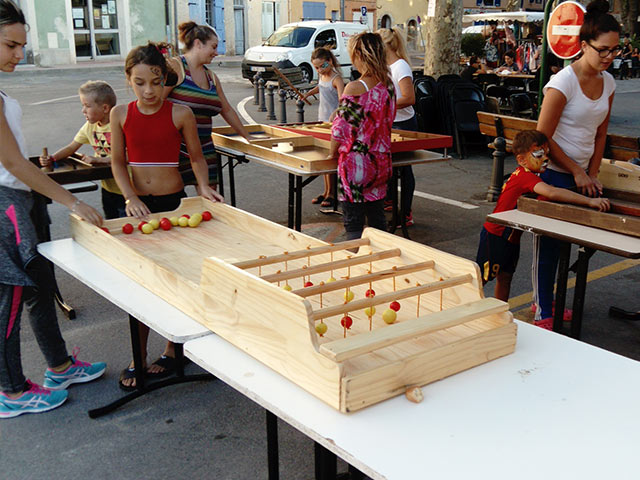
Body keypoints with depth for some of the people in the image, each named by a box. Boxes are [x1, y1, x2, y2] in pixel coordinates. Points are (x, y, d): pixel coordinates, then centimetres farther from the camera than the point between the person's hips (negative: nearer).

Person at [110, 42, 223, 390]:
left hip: (174, 201, -2)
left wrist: (203, 186, -11)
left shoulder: (180, 114, -5)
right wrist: (131, 198, -10)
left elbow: (196, 157, 5)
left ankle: (172, 350, 23)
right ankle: (139, 357, 18)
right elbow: (118, 162, 4)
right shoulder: (121, 114, 1)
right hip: (138, 204, 2)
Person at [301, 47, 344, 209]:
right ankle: (326, 192, 20)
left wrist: (334, 115, -45)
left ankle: (331, 194, 2)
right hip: (322, 120, 8)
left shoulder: (336, 78, -15)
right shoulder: (322, 76, 9)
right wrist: (309, 93, 16)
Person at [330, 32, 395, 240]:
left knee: (353, 223, 3)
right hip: (381, 161, 7)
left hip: (355, 163, -7)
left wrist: (333, 153, 1)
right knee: (377, 218, 18)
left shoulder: (355, 88, -17)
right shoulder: (388, 85, 4)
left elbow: (341, 128, -15)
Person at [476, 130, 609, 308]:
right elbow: (552, 193, -41)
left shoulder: (528, 176, 5)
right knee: (480, 279, 1)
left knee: (505, 277, 17)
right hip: (495, 236, -10)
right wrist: (589, 201, -42)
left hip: (510, 237, 10)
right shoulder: (525, 176, -26)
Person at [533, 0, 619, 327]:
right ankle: (542, 312, 11)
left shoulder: (608, 82, 6)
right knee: (547, 242, 0)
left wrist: (593, 174, 6)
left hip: (581, 175, 7)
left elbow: (600, 133, 14)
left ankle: (545, 301, 27)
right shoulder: (563, 82, -16)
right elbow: (543, 137, -15)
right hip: (553, 173, -7)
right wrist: (577, 172, -11)